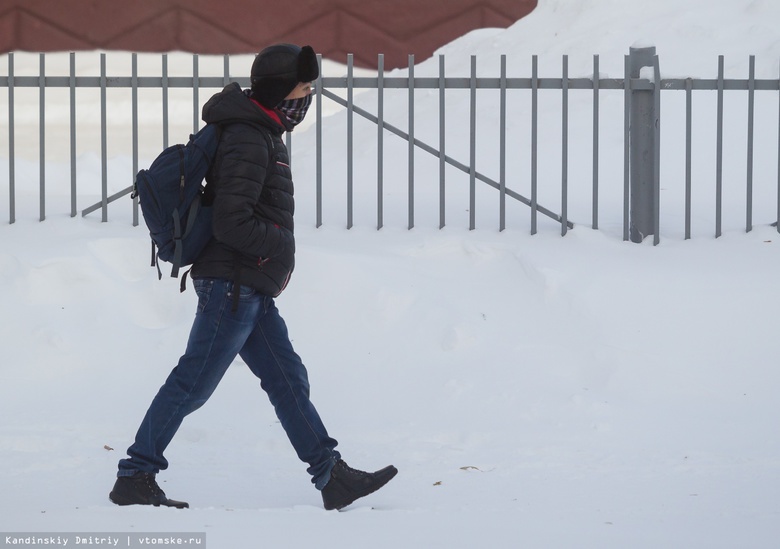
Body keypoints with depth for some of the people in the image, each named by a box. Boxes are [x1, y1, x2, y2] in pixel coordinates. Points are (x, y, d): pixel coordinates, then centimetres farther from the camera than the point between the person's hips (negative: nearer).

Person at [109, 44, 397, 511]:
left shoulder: (264, 135, 16)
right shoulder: (248, 141, -16)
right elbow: (231, 224, -23)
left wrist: (277, 259, 12)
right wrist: (281, 246, -10)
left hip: (252, 289, 11)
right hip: (232, 284, -11)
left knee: (288, 380, 9)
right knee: (193, 384, -7)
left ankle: (333, 478, 11)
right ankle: (134, 479, -2)